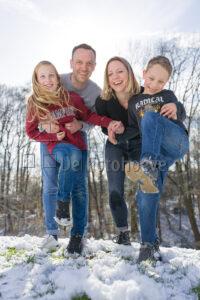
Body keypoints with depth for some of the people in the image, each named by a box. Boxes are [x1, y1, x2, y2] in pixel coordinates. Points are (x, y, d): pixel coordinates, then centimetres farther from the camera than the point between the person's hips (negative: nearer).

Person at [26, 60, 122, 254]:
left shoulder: (71, 98, 2)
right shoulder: (35, 104, 0)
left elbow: (88, 115, 5)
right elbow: (31, 132, 5)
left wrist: (109, 123, -11)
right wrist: (54, 136, -10)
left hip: (77, 145, 2)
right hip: (56, 146, -2)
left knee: (79, 190, -6)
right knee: (72, 154, -37)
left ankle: (77, 235, 2)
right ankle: (62, 202, -22)